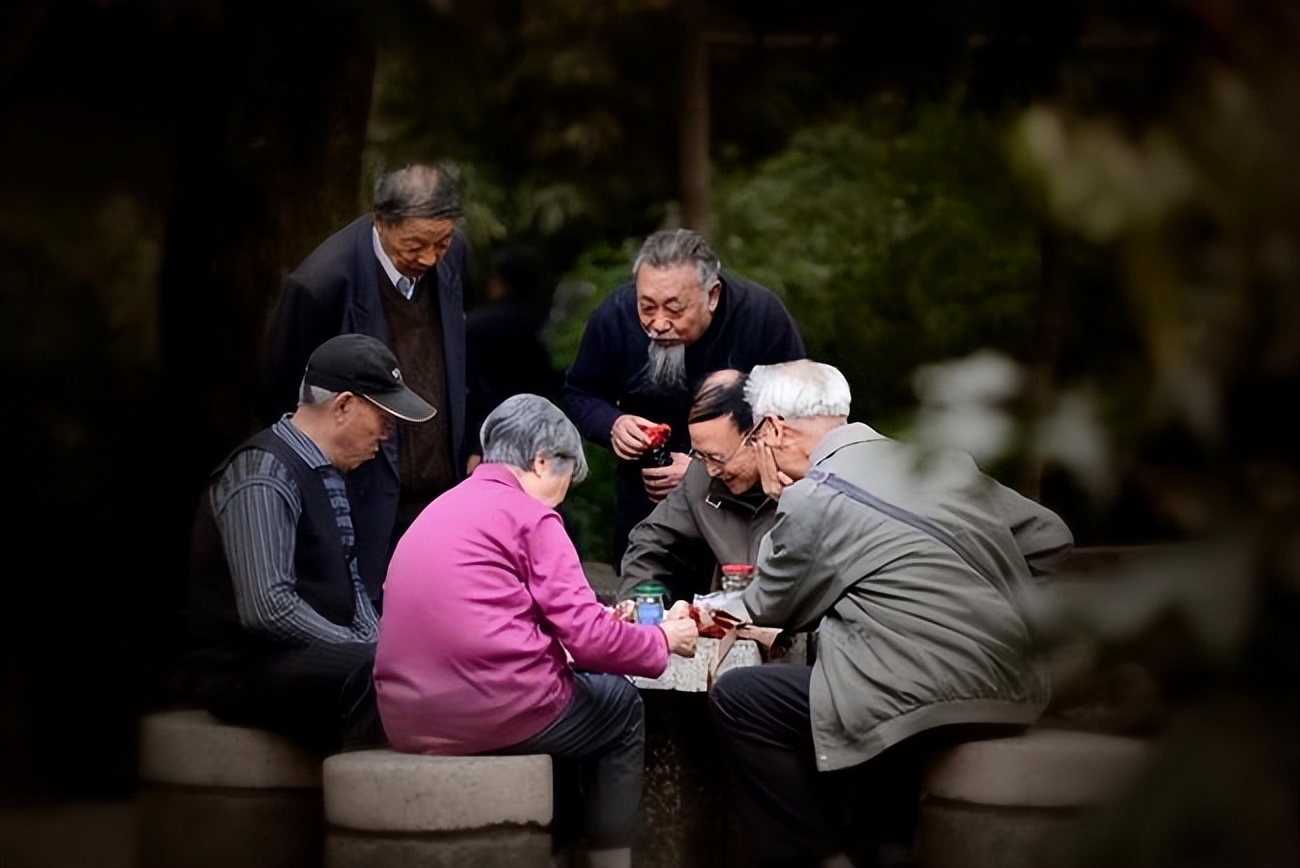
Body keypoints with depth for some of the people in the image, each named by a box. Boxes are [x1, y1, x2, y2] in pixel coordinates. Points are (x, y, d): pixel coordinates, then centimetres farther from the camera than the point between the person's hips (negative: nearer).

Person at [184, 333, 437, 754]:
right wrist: (369, 653, -19)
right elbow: (267, 608, -25)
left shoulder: (328, 474, 15)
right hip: (246, 668, -9)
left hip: (319, 656, 9)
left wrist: (377, 643, 2)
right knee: (372, 678, -34)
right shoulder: (264, 475, -15)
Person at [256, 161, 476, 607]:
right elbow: (279, 400, -6)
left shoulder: (450, 255, -1)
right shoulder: (322, 283, -19)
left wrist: (468, 449, 14)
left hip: (444, 493, 5)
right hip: (369, 509, -5)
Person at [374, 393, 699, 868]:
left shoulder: (438, 510, 18)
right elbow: (589, 637, -9)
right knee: (622, 707, 20)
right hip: (497, 711, -8)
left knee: (583, 694, 32)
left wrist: (602, 621, 27)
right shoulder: (529, 515, -6)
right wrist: (663, 640, 8)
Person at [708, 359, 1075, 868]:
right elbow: (1050, 539, 16)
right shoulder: (942, 461, 13)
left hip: (936, 706, -8)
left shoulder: (810, 499, -6)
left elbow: (769, 609, 9)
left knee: (736, 698, 4)